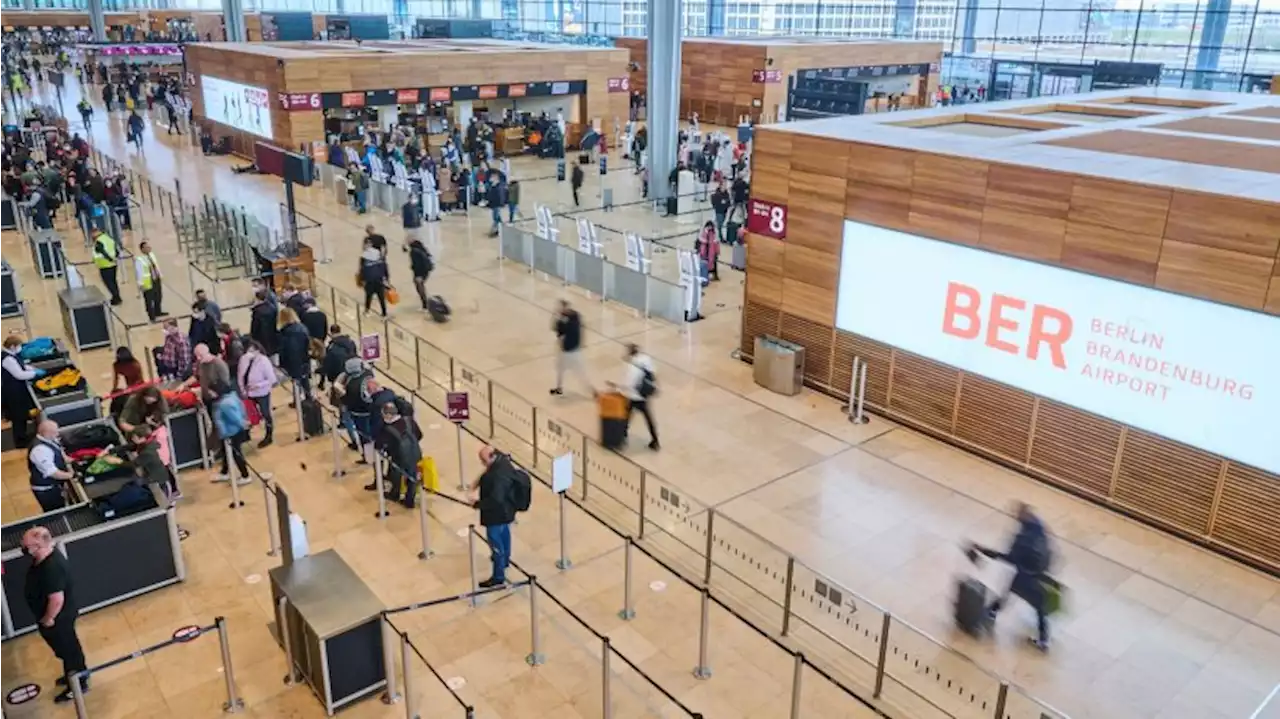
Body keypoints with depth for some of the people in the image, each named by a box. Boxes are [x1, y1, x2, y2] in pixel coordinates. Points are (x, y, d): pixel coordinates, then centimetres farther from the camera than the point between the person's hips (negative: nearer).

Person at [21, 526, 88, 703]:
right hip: (61, 614, 9)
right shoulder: (48, 554, -8)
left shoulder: (51, 568, -38)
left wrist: (48, 619, -20)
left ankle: (78, 685, 32)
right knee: (68, 648, 28)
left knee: (68, 650, 12)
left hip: (58, 617, -9)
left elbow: (57, 600, -33)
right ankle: (76, 675, 49)